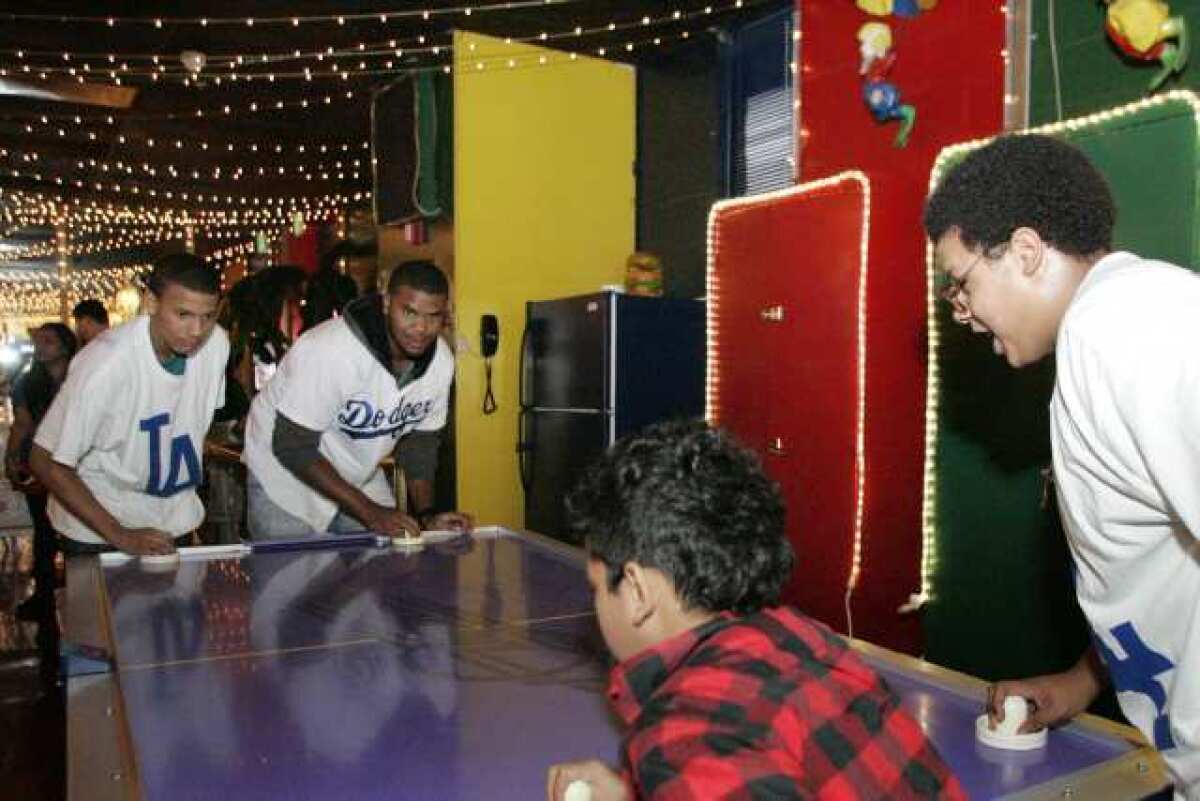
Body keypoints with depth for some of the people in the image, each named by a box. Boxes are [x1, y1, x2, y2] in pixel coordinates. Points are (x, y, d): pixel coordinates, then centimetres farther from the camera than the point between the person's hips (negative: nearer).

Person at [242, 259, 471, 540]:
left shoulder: (442, 361, -15)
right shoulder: (330, 351, -33)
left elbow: (419, 438, 0)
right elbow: (292, 447, -27)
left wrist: (427, 515, -11)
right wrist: (370, 512, -28)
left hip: (359, 479, 5)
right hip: (286, 480, -5)